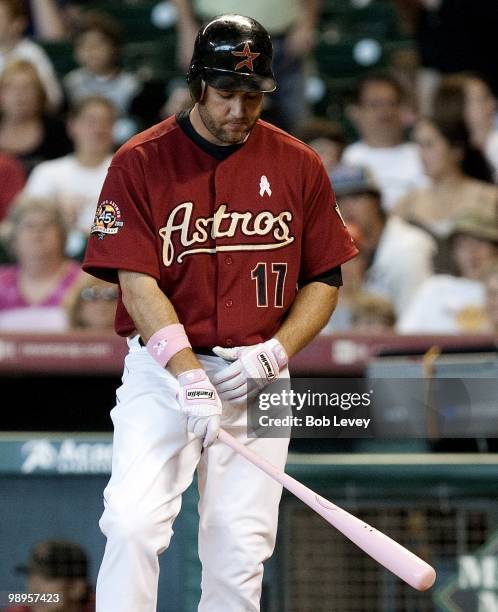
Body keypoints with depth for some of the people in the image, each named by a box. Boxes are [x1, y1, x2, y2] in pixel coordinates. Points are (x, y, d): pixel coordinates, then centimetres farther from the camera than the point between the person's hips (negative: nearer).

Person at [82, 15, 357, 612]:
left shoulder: (299, 166, 5)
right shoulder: (140, 162, -3)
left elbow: (323, 279, 10)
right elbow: (137, 282, -9)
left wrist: (274, 352, -7)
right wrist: (190, 375, -22)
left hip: (257, 378, 2)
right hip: (161, 371, -2)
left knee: (240, 549, -1)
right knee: (132, 523, -17)